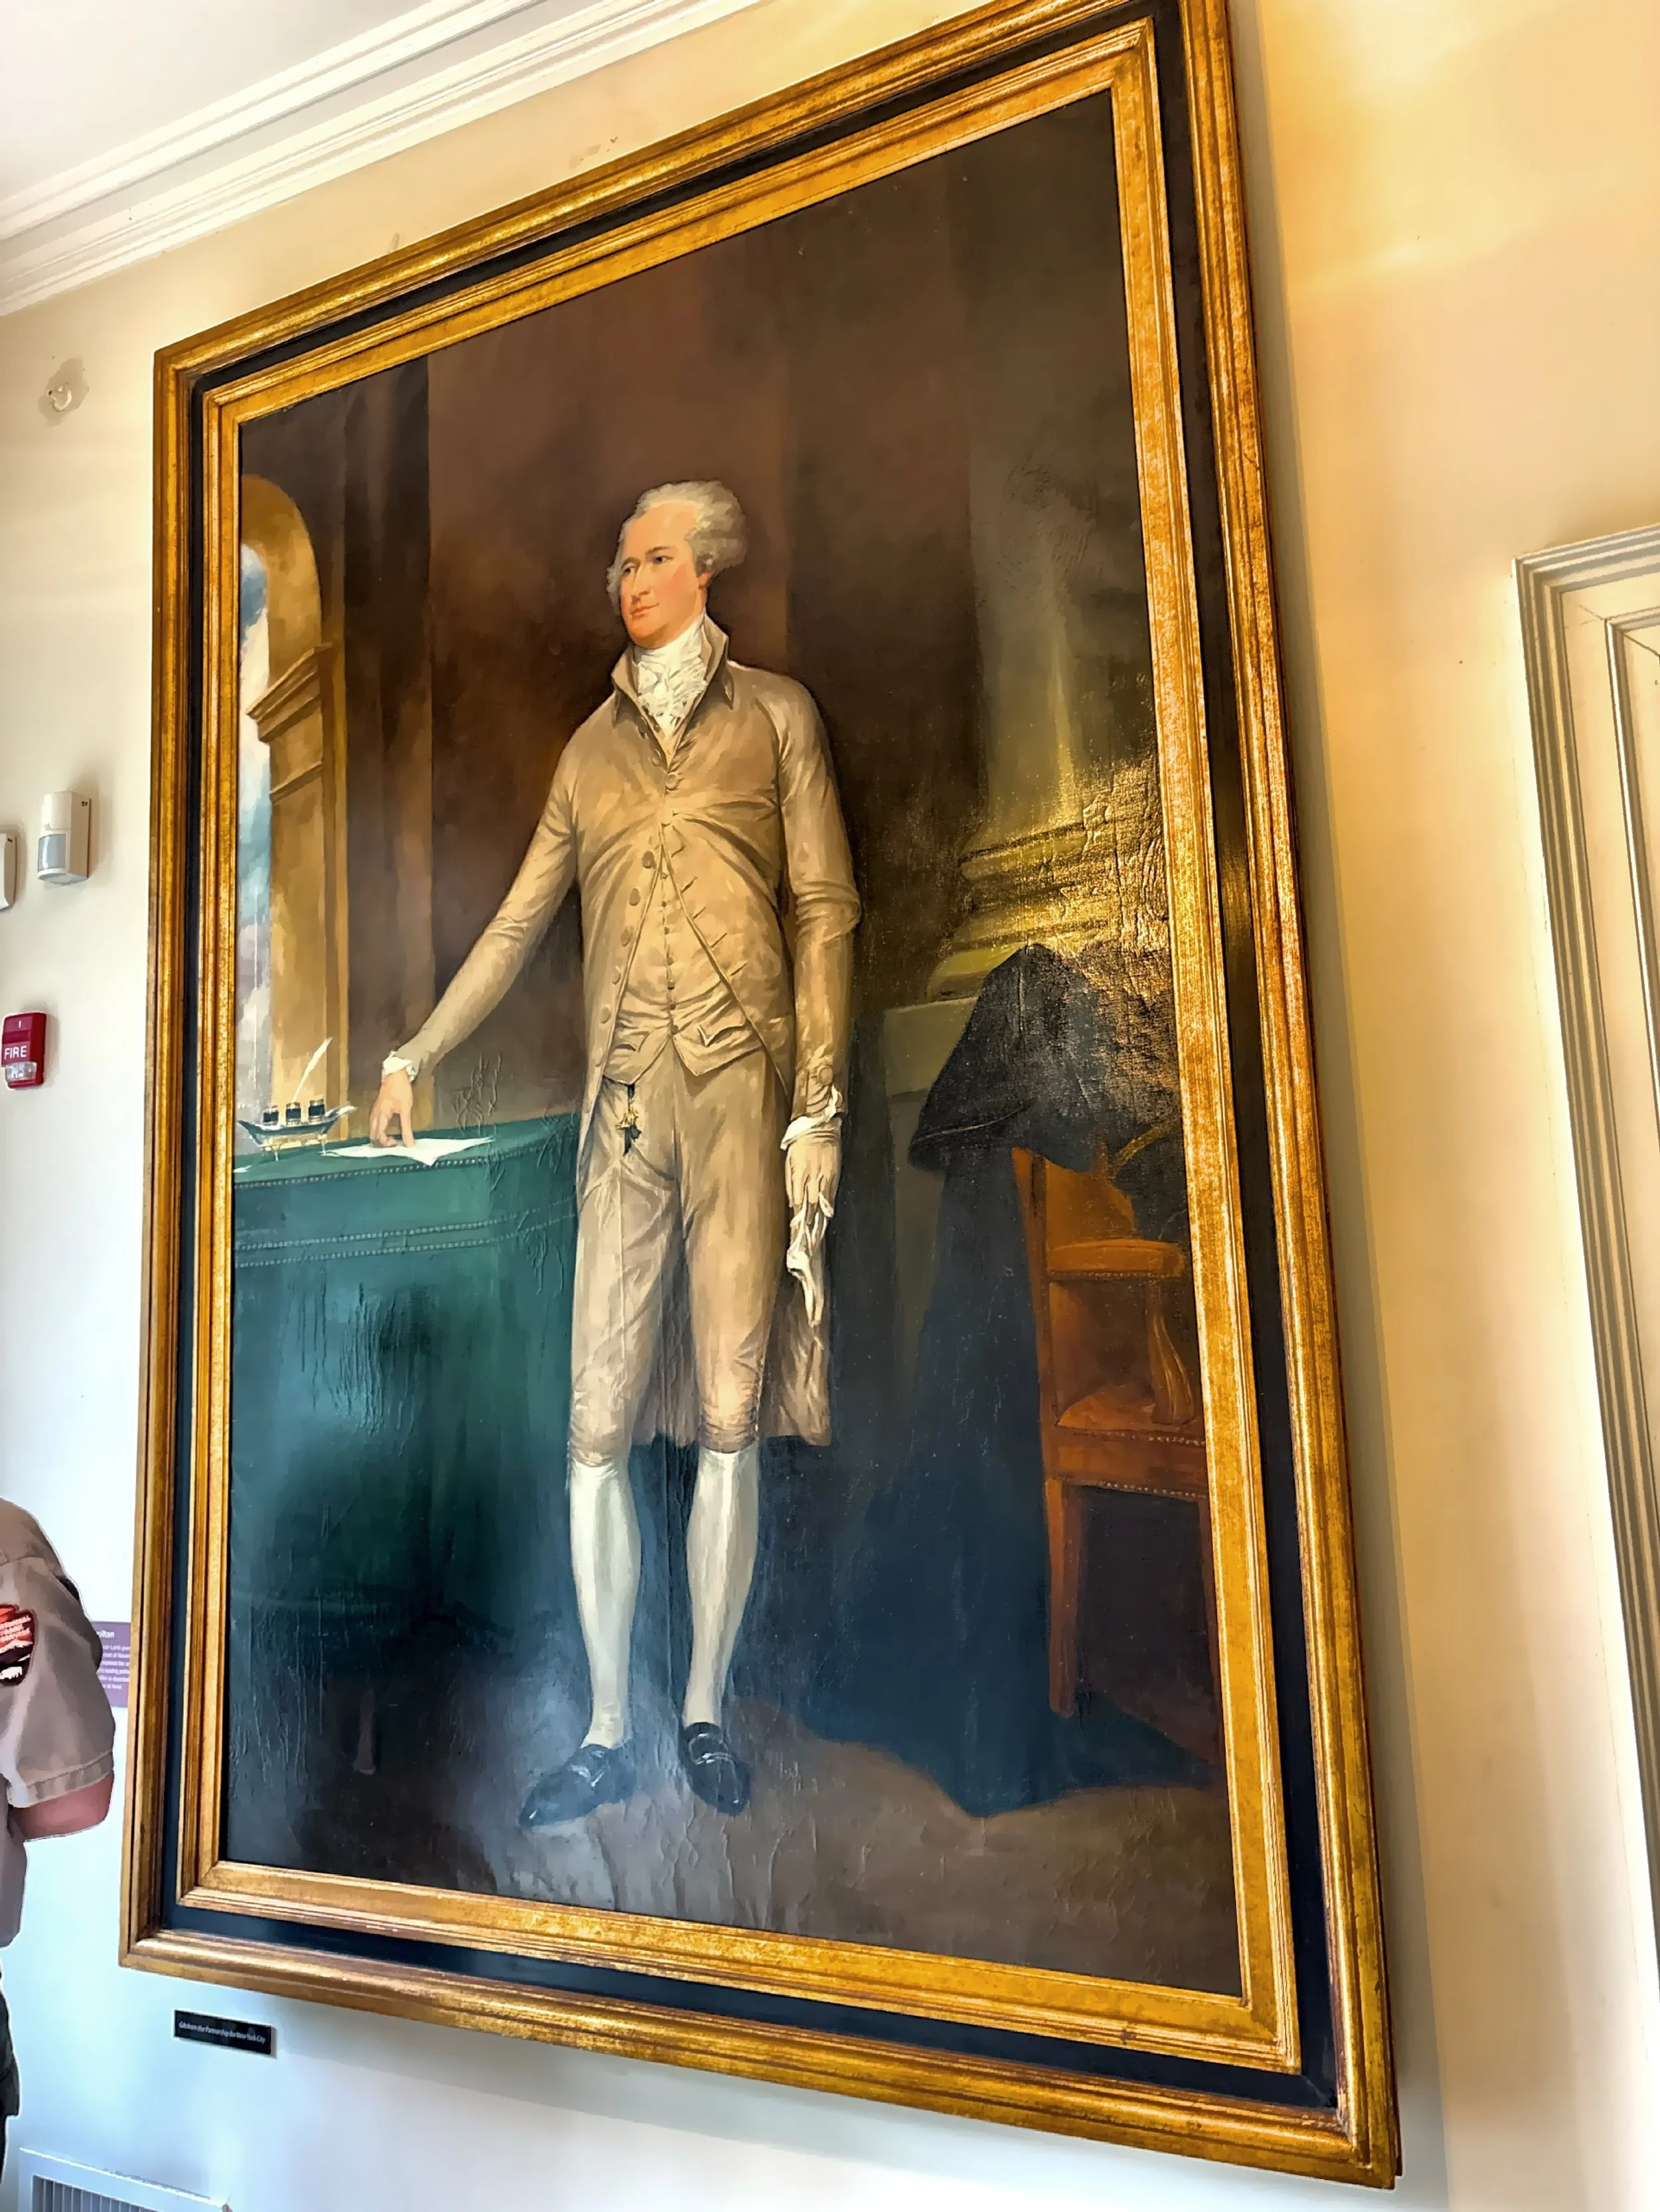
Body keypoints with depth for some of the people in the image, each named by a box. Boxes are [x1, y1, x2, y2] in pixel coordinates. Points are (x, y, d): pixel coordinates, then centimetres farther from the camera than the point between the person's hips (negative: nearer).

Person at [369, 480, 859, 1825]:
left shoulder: (774, 715, 11)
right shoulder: (591, 748, 21)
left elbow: (825, 908, 3)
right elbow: (519, 923, 22)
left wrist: (819, 1106, -6)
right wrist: (415, 1058, 19)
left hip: (744, 1085, -2)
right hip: (625, 1102, 3)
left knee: (732, 1421, -1)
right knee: (599, 1428, -1)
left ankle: (706, 1713, 14)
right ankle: (607, 1736, 11)